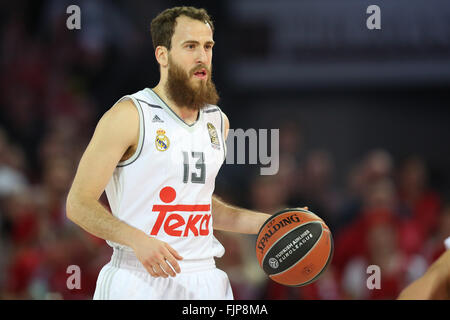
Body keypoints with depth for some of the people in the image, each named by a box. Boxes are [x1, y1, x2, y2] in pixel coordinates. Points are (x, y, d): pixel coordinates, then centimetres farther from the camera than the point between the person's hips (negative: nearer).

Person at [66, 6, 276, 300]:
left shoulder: (217, 121, 13)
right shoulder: (129, 116, -8)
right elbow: (79, 204, -10)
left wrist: (265, 223, 17)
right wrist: (138, 240, -23)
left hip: (203, 279, 5)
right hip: (139, 281, -5)